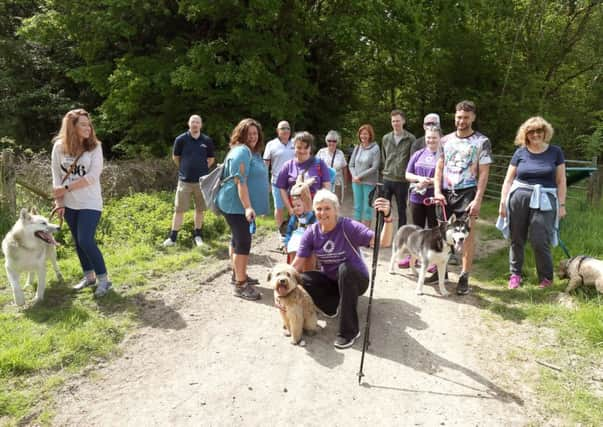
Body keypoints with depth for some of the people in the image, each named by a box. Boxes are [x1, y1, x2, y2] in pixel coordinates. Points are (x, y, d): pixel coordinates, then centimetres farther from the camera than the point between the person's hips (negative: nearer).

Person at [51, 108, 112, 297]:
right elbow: (57, 176, 2)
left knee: (86, 241, -12)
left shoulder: (95, 147, -8)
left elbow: (93, 176, -15)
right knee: (78, 242, 11)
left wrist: (66, 188, -15)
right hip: (69, 204, 4)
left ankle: (103, 279, 1)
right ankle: (89, 276, 27)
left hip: (90, 203, -4)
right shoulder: (59, 147, 0)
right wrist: (59, 202, -3)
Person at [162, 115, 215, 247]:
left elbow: (211, 158, 14)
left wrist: (202, 169, 9)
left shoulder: (207, 140, 0)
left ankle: (197, 235, 24)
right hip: (184, 180, -1)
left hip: (202, 180, 2)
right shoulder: (181, 139, -4)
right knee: (179, 209, 2)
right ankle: (172, 237, 10)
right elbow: (175, 157, 8)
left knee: (199, 209, 10)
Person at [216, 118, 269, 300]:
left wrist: (250, 206, 28)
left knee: (238, 239, 17)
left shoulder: (253, 152, 15)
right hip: (236, 205, -10)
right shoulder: (242, 151, -17)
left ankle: (238, 274, 30)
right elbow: (240, 182, -25)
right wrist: (247, 207, -31)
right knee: (243, 242, -10)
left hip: (241, 205, 10)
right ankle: (240, 284, -5)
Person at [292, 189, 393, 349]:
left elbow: (383, 241, -33)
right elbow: (297, 264, -11)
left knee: (345, 268, -37)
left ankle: (350, 330, -24)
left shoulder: (349, 227, -22)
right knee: (300, 280, -23)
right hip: (330, 280, 4)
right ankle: (337, 306, 1)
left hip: (355, 280, -3)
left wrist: (387, 218, -51)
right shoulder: (311, 233, -11)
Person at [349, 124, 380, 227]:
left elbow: (374, 167, -12)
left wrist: (360, 176, -12)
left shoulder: (375, 148, -7)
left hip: (369, 182, -4)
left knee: (367, 207, 1)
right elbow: (351, 164, 9)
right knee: (357, 207, 10)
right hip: (356, 182, 5)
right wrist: (354, 176, -9)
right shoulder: (357, 147, 7)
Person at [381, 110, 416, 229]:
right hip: (387, 179, 3)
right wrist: (387, 169, 12)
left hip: (402, 180, -3)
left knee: (402, 210, 8)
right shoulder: (386, 138, 7)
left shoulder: (410, 139, -5)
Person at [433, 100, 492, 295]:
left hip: (468, 192, -4)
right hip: (446, 192, 4)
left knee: (467, 233, -4)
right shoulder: (446, 140, 10)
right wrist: (437, 191, -3)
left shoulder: (482, 141, -1)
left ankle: (464, 277, 2)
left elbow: (483, 173, -4)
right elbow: (439, 168, 10)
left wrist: (478, 199, -13)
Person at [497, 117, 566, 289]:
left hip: (544, 200, -1)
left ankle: (546, 277, 14)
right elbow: (508, 179, 7)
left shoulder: (555, 152, 5)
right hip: (518, 198, 2)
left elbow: (561, 181, 6)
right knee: (516, 239, 7)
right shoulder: (520, 152, 5)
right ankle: (515, 274, 22)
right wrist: (503, 202, 1)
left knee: (539, 241, -7)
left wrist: (562, 205, 0)